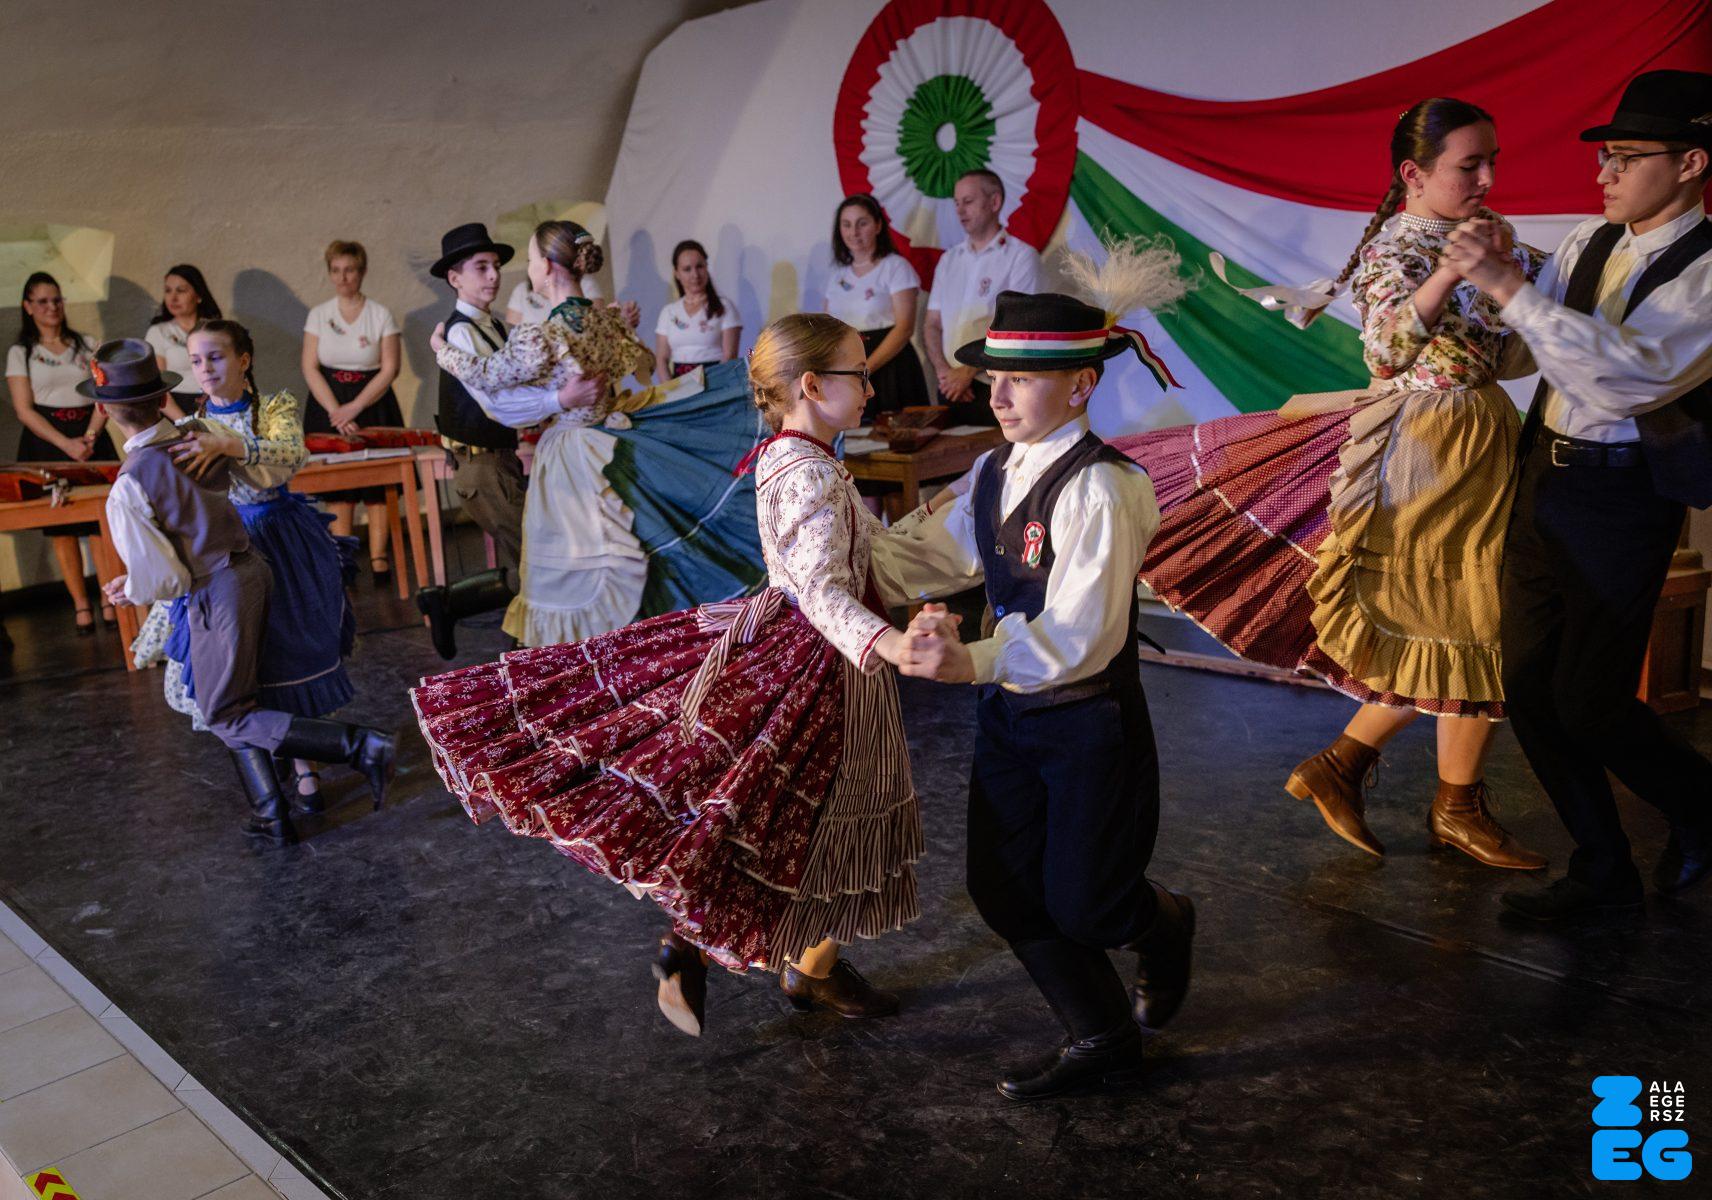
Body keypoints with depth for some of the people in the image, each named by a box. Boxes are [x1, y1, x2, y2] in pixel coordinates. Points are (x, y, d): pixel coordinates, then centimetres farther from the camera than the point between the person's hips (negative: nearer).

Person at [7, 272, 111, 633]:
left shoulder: (84, 345, 12)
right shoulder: (20, 353, 5)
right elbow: (24, 410, -3)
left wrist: (90, 436, -12)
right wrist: (66, 444, -15)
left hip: (91, 438, 2)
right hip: (47, 441, -1)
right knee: (62, 525, -1)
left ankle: (111, 599, -1)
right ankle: (81, 605, 2)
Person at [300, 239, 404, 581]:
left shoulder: (381, 314, 0)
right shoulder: (318, 314, 5)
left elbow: (390, 369, -5)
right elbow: (310, 367, 0)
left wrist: (354, 407, -13)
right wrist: (335, 411, -11)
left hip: (373, 404, -1)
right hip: (329, 405, 1)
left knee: (377, 482, -4)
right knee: (337, 485, -1)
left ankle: (378, 557, -1)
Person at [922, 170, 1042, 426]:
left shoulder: (1021, 256, -2)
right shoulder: (949, 260, 16)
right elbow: (932, 324, 12)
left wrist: (968, 371, -13)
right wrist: (943, 371, -5)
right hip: (952, 387, 5)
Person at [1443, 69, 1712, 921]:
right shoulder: (1588, 242, 8)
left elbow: (1630, 371, -29)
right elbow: (1519, 348, 12)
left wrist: (1508, 288, -30)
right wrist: (1491, 278, -6)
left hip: (1619, 501, -7)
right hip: (1542, 477, 7)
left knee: (1588, 700, -2)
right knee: (1529, 687, 9)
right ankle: (1603, 872, 25)